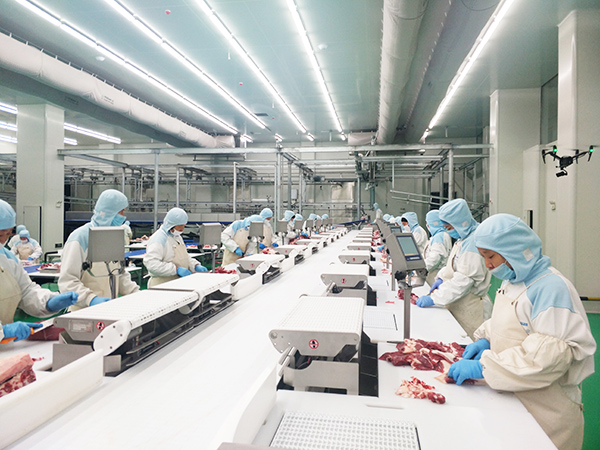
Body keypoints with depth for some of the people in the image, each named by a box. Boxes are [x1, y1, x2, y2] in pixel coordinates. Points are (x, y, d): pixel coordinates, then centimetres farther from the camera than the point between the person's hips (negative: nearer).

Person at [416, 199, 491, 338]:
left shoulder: (474, 242, -21)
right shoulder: (463, 239, 11)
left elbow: (463, 280, -26)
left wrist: (433, 299, -24)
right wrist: (442, 278, 5)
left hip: (470, 309, -9)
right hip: (457, 305, 9)